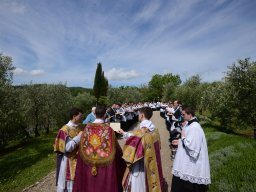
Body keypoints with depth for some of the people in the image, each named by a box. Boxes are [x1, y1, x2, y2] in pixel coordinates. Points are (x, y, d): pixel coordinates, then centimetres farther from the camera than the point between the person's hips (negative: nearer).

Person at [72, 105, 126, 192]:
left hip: (88, 165, 4)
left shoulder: (87, 128, -6)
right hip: (105, 167, -3)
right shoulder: (108, 129, -17)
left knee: (89, 185, 21)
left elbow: (82, 148, 4)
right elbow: (116, 149, -9)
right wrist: (121, 154, 9)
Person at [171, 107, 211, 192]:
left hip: (191, 164, -9)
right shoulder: (190, 124, 5)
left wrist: (183, 137, -15)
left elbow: (191, 145, -28)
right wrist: (179, 141, 6)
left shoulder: (195, 127, -25)